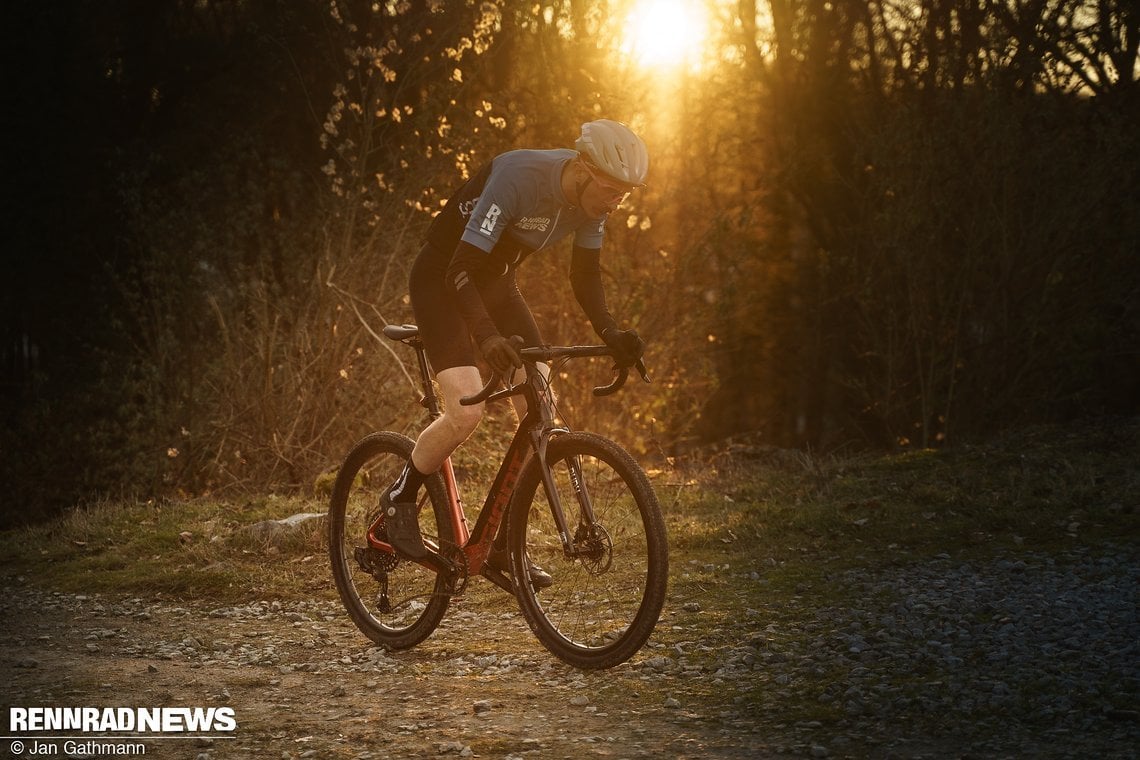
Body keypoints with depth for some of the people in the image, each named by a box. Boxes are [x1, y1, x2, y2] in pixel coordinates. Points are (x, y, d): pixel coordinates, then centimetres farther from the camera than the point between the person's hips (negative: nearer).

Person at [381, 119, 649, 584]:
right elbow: (461, 270, -35)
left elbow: (585, 277, 0)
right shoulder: (517, 179, -34)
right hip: (442, 280, -7)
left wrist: (612, 335, -17)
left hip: (496, 281, 7)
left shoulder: (593, 199, -12)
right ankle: (400, 499, 3)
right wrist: (488, 337, -50)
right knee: (467, 411, -23)